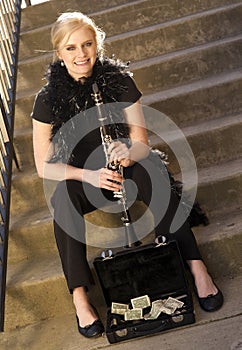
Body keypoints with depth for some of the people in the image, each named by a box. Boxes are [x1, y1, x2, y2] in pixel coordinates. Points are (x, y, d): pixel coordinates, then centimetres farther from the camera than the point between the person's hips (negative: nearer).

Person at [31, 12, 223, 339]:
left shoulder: (120, 81, -11)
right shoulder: (48, 99, -12)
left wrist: (128, 153, -34)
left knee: (150, 171, -33)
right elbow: (43, 166, -12)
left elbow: (142, 143, -10)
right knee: (64, 195, -34)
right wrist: (89, 175, -28)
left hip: (125, 170, 0)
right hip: (81, 179, 0)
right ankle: (79, 295, -33)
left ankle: (196, 264, -33)